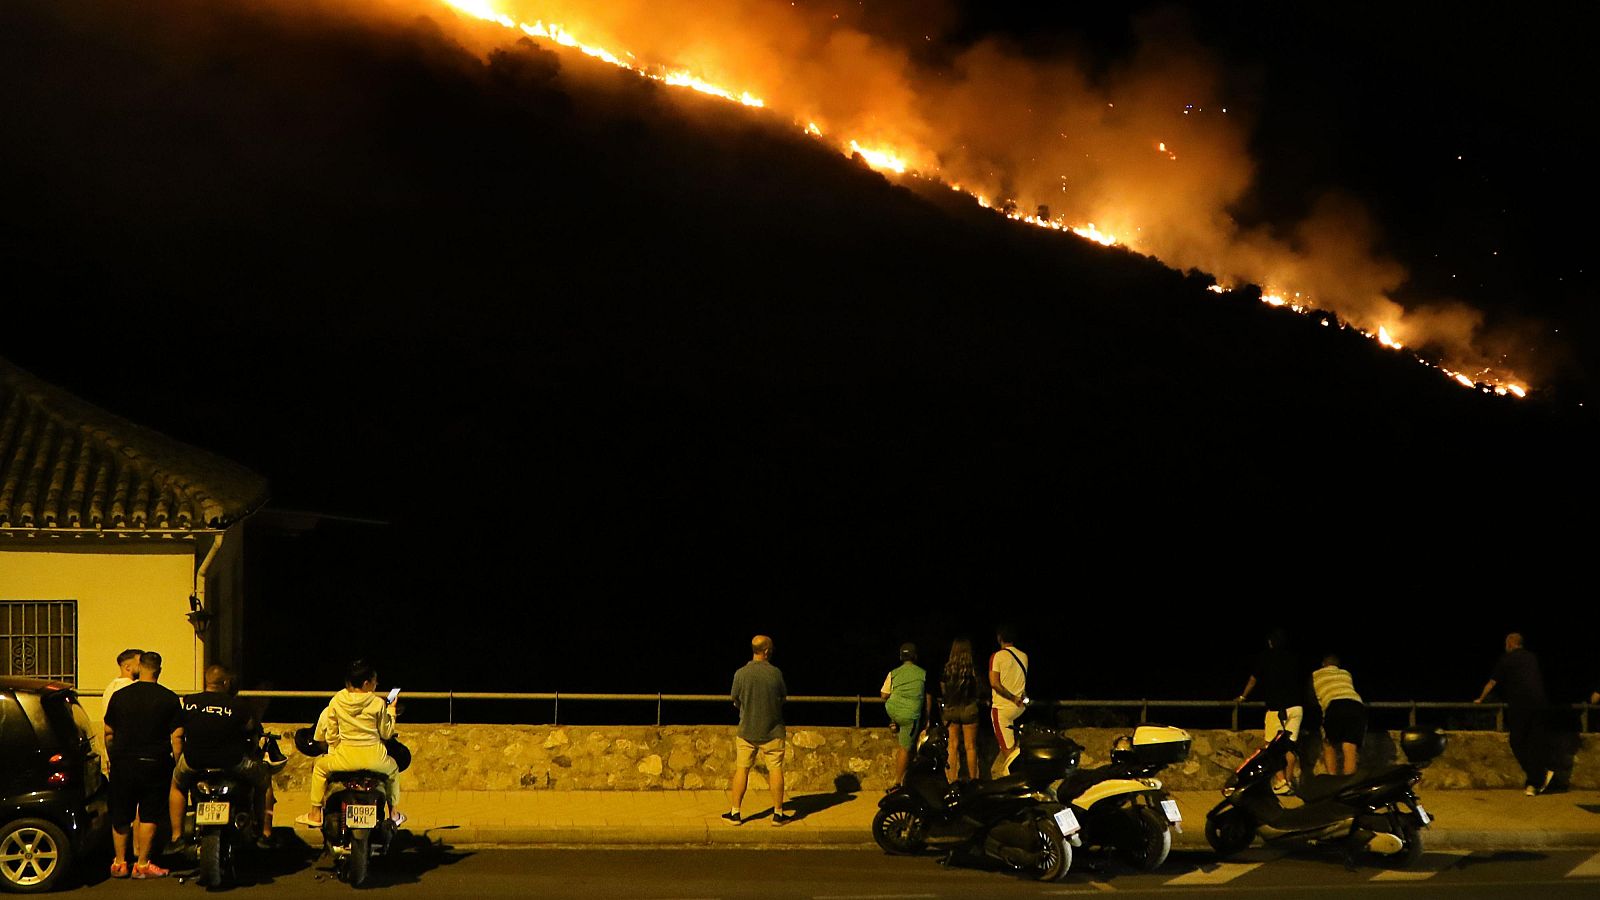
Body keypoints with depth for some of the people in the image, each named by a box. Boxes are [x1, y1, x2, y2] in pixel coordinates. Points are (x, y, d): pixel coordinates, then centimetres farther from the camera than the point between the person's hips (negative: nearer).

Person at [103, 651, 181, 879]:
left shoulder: (120, 696, 2)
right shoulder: (169, 699, -5)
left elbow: (108, 733, 8)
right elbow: (177, 736, -8)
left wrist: (113, 758, 21)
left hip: (123, 764, 2)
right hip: (155, 764, -2)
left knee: (120, 816, 12)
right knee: (149, 815, 5)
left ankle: (119, 863, 17)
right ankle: (142, 863, 5)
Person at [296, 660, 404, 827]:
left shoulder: (336, 701, -2)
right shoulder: (378, 703, -6)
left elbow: (331, 734, 6)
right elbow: (386, 733, 3)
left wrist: (335, 749, 25)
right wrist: (391, 710, 16)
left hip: (345, 757, 0)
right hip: (373, 758, 0)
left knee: (320, 767, 28)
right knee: (392, 768, 33)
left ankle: (315, 814, 26)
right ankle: (394, 813, 37)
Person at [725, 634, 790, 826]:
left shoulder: (741, 674, -10)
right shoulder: (775, 673, -12)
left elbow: (736, 702, 0)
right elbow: (783, 698, 1)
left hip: (746, 731, 1)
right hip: (772, 731, -1)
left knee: (741, 770, 9)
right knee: (775, 770, 6)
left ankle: (735, 813, 11)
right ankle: (778, 813, 10)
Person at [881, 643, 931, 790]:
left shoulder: (893, 674, 3)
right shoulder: (923, 674, 3)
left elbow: (884, 696, 10)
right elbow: (928, 699, 8)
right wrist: (926, 719, 17)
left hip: (892, 711, 2)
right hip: (911, 715, -2)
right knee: (905, 749, 4)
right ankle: (897, 782, 3)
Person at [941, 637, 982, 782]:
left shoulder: (946, 668, -4)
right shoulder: (972, 670, -10)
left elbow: (943, 690, 5)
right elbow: (977, 691, -1)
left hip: (950, 709, 2)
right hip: (969, 709, -2)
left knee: (953, 746, 9)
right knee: (970, 747, 6)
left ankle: (953, 779, 9)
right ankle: (973, 780, 9)